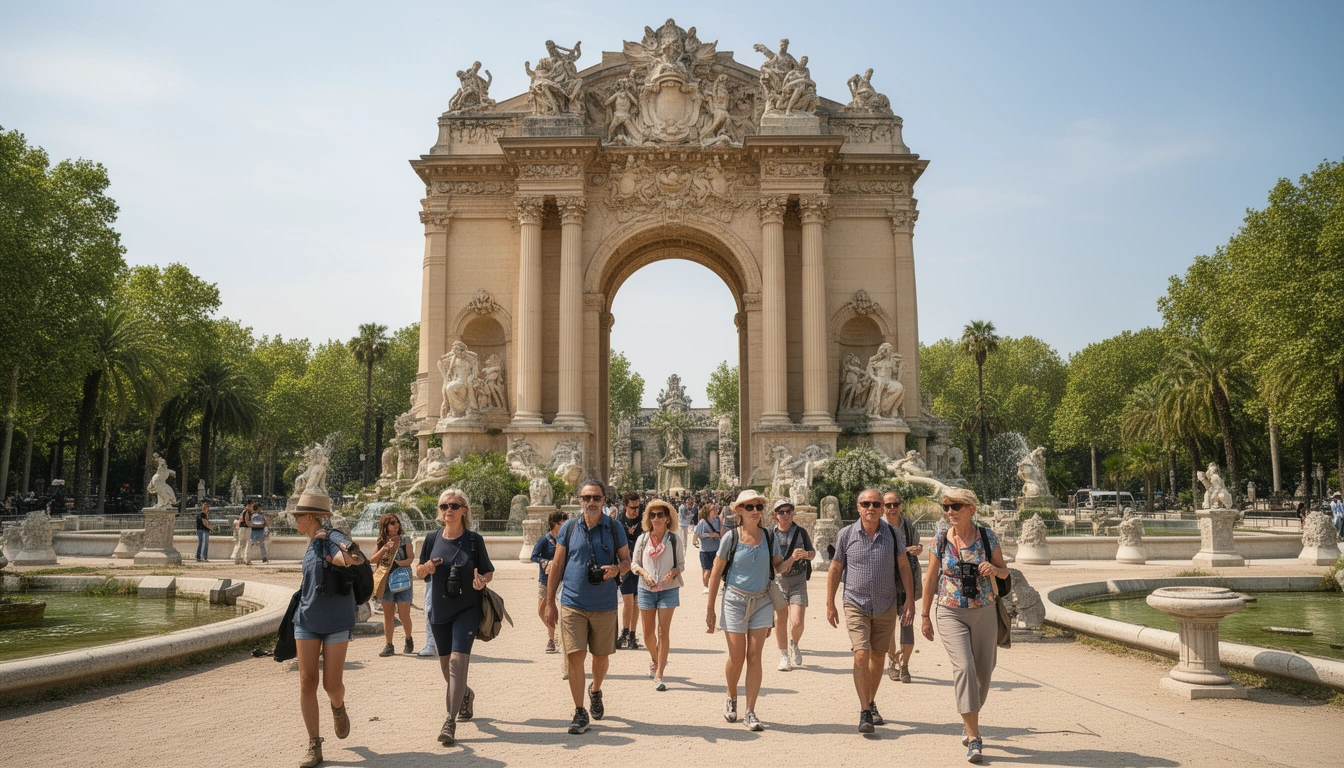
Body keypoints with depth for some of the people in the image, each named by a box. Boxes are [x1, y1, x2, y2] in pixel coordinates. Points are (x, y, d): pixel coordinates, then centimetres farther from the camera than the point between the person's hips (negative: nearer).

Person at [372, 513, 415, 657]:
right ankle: (389, 645, 13)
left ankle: (408, 640, 19)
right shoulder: (381, 541, 8)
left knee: (404, 615, -4)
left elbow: (411, 557, -4)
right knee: (388, 615, 6)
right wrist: (383, 549, -9)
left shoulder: (405, 539, 1)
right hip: (386, 581, 3)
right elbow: (373, 560, 7)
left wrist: (402, 563, -24)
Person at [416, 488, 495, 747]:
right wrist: (427, 568, -12)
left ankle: (450, 722, -12)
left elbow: (489, 571, 3)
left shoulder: (474, 540, -5)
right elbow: (419, 572, 11)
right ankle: (465, 695, 46)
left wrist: (482, 580, -19)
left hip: (467, 609, -4)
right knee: (445, 663, 15)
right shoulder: (432, 539, 2)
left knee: (458, 660, -15)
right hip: (439, 610, 4)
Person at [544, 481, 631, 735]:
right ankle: (579, 712, 5)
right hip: (572, 604, -1)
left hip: (604, 605, 1)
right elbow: (557, 565, 6)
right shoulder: (569, 528, 2)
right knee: (575, 656, -6)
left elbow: (627, 562, 8)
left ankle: (596, 692, 41)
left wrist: (616, 568, -17)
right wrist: (550, 602, 4)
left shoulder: (615, 529, 3)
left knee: (601, 656, 12)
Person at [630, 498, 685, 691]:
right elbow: (634, 563, 6)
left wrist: (673, 572, -18)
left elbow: (681, 564, 3)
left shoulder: (674, 540, -3)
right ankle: (654, 659, 41)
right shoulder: (642, 539, 0)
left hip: (668, 590, -2)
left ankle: (659, 675, 1)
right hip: (646, 590, 2)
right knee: (648, 632, 11)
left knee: (663, 632, -5)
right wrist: (644, 573, -14)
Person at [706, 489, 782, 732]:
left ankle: (750, 712, 8)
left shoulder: (769, 537, 1)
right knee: (736, 658, 2)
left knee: (754, 657, 1)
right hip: (735, 600, -2)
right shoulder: (731, 537, -7)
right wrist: (710, 608, -2)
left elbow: (779, 567, 8)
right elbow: (716, 573, -3)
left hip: (762, 601, 2)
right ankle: (731, 698, 31)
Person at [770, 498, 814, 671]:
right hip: (778, 582, 1)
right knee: (780, 621, 5)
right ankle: (783, 655, 23)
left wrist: (806, 554, -12)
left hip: (798, 582, -1)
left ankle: (794, 645, 22)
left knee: (797, 622, -10)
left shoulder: (800, 532, 1)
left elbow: (813, 553, 11)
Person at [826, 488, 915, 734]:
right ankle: (865, 713, -8)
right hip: (856, 605, -2)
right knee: (861, 655, -13)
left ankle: (870, 704, 29)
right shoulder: (846, 535, -4)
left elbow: (904, 566, 5)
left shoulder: (893, 534, -2)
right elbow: (835, 569, 4)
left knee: (877, 657, 11)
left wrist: (909, 600, -2)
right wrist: (830, 605, 3)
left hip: (886, 607, 2)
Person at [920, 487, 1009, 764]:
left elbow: (1004, 572, 7)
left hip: (985, 613, 2)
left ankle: (970, 720, 38)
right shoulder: (940, 541, -3)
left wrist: (993, 569, -17)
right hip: (951, 614, -2)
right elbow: (930, 579, 5)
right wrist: (924, 615, 6)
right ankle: (974, 739, -10)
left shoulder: (987, 537, -3)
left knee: (983, 671, 11)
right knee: (964, 667, -16)